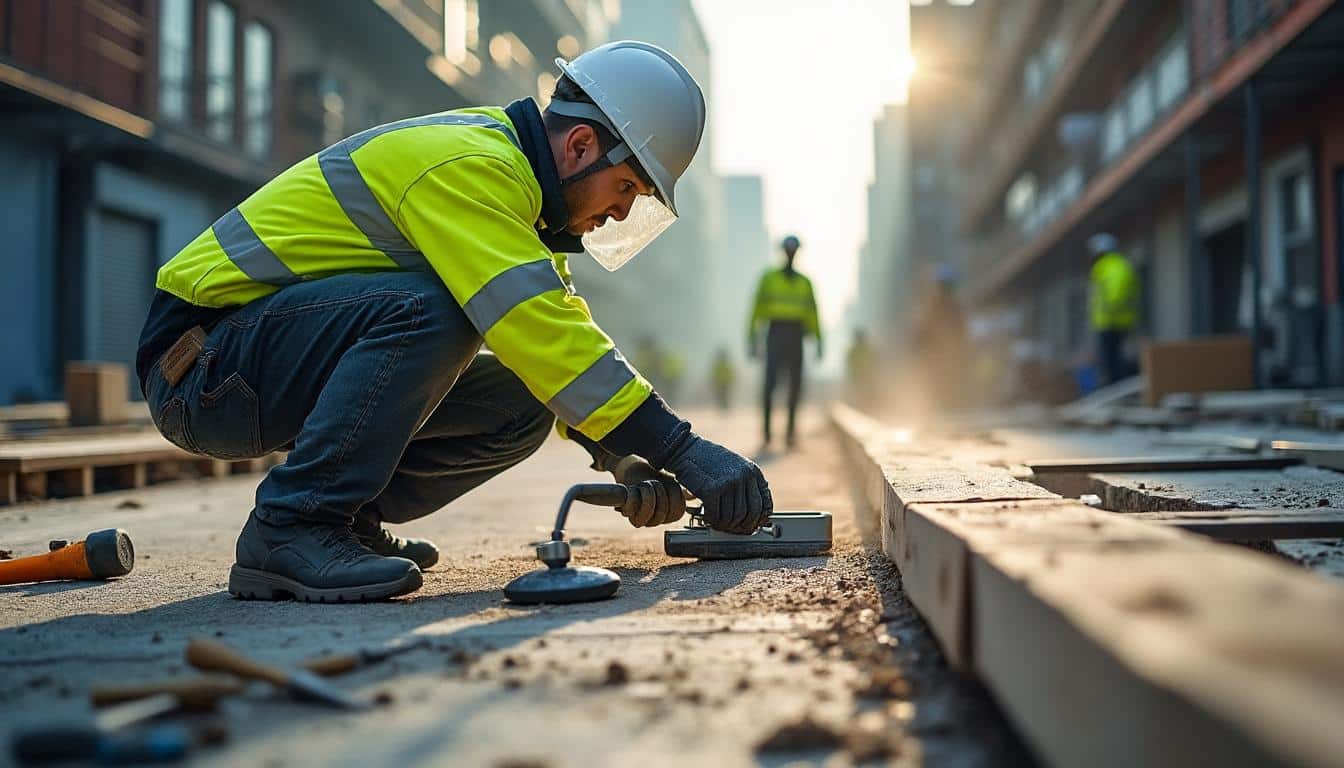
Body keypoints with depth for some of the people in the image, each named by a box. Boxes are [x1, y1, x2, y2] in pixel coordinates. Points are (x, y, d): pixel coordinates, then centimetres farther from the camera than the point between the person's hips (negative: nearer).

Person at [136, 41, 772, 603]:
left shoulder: (508, 184, 9)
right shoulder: (465, 163, -22)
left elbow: (561, 330, 10)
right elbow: (537, 327, -31)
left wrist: (624, 459, -4)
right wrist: (684, 451, -30)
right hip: (204, 366, -9)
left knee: (522, 405, -2)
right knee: (428, 309, -32)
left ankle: (347, 517, 7)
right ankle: (289, 530, -23)